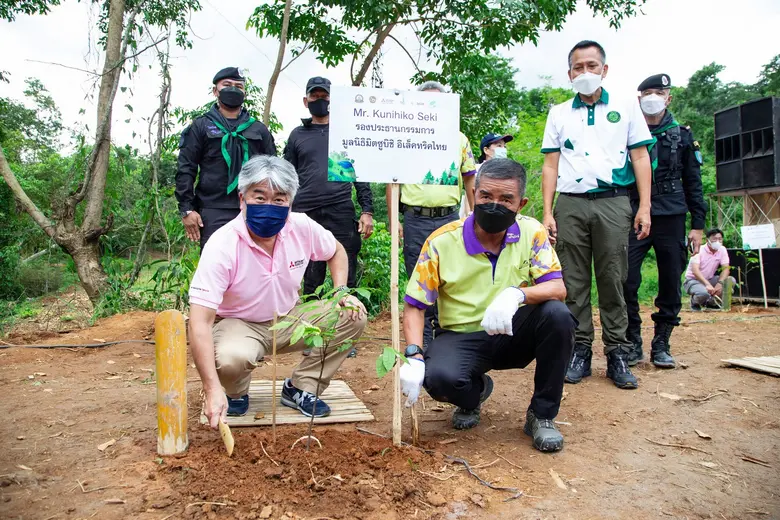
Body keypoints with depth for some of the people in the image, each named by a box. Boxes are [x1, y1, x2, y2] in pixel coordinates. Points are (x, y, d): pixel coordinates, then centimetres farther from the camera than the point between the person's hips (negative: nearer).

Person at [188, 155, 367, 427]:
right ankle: (235, 394, 2)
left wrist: (342, 291, -8)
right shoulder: (222, 245, -27)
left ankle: (300, 387, 2)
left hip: (289, 319, 5)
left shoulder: (302, 227, -13)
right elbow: (200, 321, -32)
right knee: (230, 359, -38)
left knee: (352, 318, -14)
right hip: (237, 324, -4)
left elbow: (336, 252, 11)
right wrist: (212, 390, -39)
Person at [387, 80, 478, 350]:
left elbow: (469, 179, 13)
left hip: (449, 218, 1)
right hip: (415, 219, -1)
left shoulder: (459, 139, 11)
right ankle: (422, 341, 16)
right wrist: (393, 221, -1)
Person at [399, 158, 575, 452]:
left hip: (513, 335, 2)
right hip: (462, 337, -1)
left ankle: (542, 415, -6)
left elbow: (558, 289, -15)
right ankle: (476, 391, 9)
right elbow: (414, 306, -9)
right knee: (439, 377, -33)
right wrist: (414, 358, -24)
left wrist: (517, 293, -38)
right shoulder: (442, 241, -12)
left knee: (557, 314, -28)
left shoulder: (532, 233, -7)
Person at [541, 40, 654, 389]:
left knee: (612, 280, 0)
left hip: (613, 202, -1)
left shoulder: (626, 106, 12)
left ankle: (617, 354, 7)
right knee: (574, 281, 1)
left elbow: (640, 157, 8)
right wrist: (547, 213, 1)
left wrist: (645, 207, -2)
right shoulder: (559, 113, 14)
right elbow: (550, 165, 10)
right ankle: (580, 350, 9)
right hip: (570, 204, 1)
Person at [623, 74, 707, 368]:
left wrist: (698, 225, 5)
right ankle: (633, 344, 5)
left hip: (671, 220, 2)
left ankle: (661, 345, 17)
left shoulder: (682, 136, 11)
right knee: (626, 283, -9)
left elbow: (693, 182, 11)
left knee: (671, 286, 4)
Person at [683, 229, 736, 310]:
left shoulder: (722, 250, -1)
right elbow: (695, 270, -29)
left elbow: (725, 268, -8)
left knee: (731, 280, -16)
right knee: (704, 293, -36)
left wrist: (720, 283, -27)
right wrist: (707, 284, -41)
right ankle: (695, 302, 2)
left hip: (709, 279, 6)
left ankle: (712, 302, 4)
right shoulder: (699, 250, -18)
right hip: (693, 279, -6)